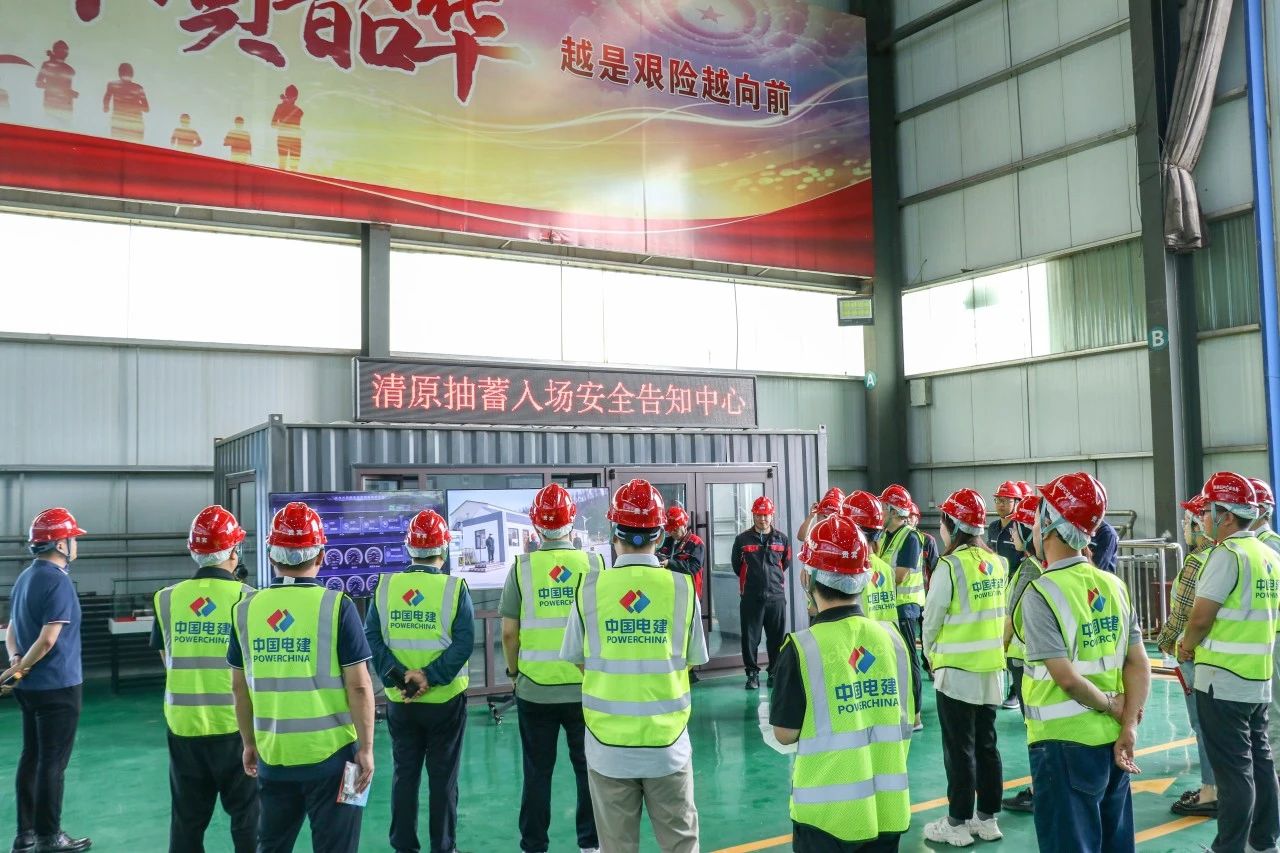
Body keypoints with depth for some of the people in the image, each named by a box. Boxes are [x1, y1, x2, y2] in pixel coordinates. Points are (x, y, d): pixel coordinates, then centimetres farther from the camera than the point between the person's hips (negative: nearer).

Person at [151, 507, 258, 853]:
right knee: (247, 816, 10)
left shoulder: (168, 598, -2)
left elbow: (168, 661, 10)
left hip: (184, 724, 3)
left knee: (186, 820, 16)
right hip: (236, 724, -3)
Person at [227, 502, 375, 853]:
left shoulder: (246, 609, 1)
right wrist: (366, 747, -5)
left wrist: (249, 743, 20)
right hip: (330, 754, -4)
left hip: (273, 756, 4)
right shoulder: (336, 606, -12)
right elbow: (358, 687, -13)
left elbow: (239, 687, 8)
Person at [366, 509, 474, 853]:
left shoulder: (385, 586, -2)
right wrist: (430, 677, -18)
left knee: (404, 774, 15)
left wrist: (399, 676, -12)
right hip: (445, 700, -2)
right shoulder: (455, 588, -11)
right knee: (443, 777, 9)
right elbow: (463, 644, -19)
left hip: (399, 701, 3)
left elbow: (371, 638, -7)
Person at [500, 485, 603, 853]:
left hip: (534, 688, 0)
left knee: (537, 773, 13)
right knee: (589, 769, 14)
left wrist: (513, 670, 12)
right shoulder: (593, 563, -6)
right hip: (586, 687, 0)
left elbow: (509, 632, -5)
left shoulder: (522, 567, -6)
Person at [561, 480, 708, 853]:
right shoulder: (682, 587, -8)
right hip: (668, 744, 0)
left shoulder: (591, 587, -8)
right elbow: (691, 661, 2)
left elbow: (579, 662, 3)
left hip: (609, 746, 0)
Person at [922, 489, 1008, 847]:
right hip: (991, 669, 6)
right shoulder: (997, 562, 2)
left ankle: (958, 824, 12)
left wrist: (932, 655, 8)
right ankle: (987, 818, 24)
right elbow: (998, 613, 6)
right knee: (986, 744, 15)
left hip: (957, 670, -6)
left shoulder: (951, 565, -16)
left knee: (960, 749, 3)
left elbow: (932, 620, -10)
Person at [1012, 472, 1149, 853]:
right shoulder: (1114, 585, 2)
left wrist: (1112, 707, -6)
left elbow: (1067, 678, -22)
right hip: (1112, 740, 6)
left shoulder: (1041, 593, -17)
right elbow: (1139, 664, -1)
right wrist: (1129, 726, -3)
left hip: (1065, 744, -6)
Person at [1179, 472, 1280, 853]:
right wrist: (1200, 643, 14)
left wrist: (1187, 646, 0)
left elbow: (1200, 618, -19)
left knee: (1233, 770, -2)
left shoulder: (1228, 554, -17)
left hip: (1223, 681, -8)